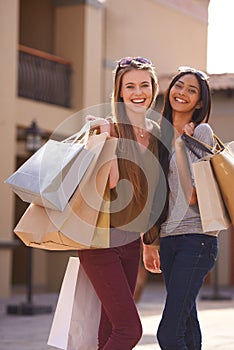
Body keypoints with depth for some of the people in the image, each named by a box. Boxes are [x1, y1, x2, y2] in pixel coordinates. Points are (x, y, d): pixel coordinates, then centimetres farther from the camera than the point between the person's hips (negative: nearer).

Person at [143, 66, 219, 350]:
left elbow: (191, 195, -14)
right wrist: (149, 242, 20)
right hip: (168, 239, 7)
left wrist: (180, 144, -13)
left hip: (196, 238, -7)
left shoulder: (201, 132, -5)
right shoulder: (162, 135, 16)